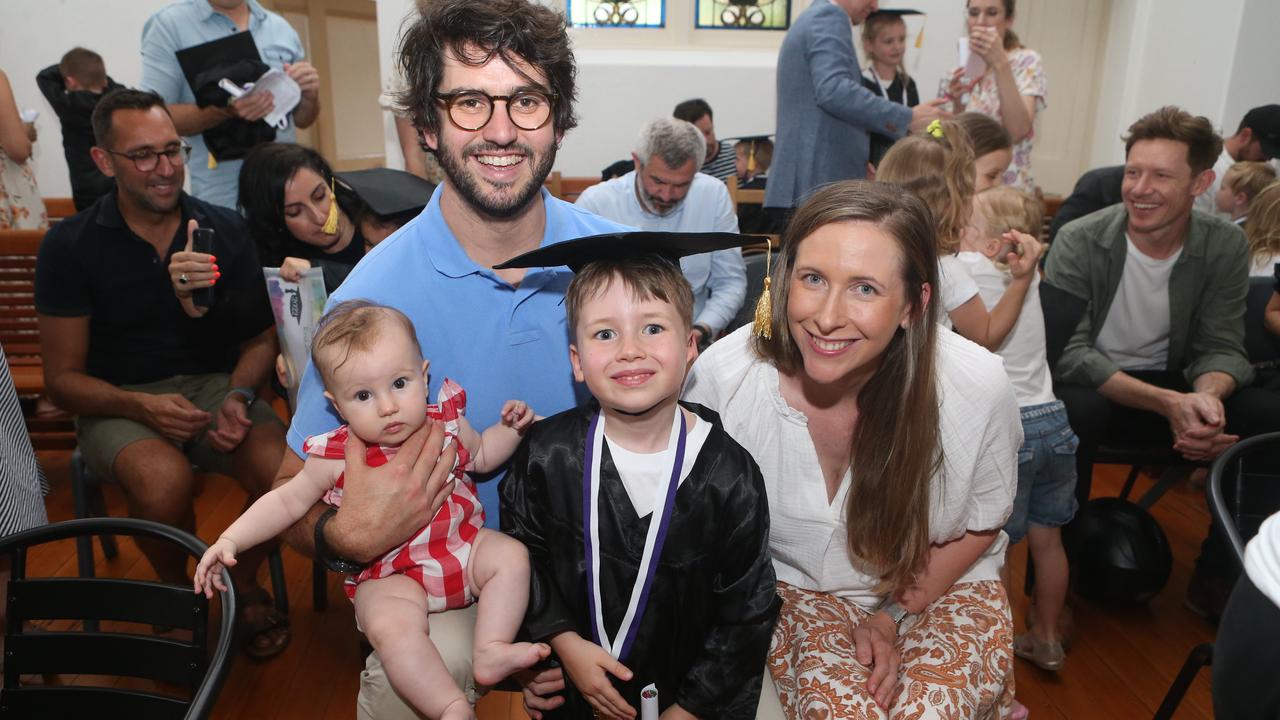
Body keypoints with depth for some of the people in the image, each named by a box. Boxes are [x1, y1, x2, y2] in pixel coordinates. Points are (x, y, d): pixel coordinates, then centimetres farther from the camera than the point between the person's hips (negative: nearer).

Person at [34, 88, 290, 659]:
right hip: (118, 404, -1)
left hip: (214, 386, 2)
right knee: (166, 480, -35)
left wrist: (239, 398, -15)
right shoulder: (70, 246, -2)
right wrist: (143, 406, -20)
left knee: (283, 467, -29)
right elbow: (63, 377, -1)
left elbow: (260, 339, 7)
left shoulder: (224, 230, 4)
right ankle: (179, 593, 0)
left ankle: (243, 583, 4)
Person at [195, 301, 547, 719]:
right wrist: (231, 539, -5)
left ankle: (492, 651, -12)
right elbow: (287, 501, 3)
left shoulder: (447, 422, -4)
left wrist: (510, 429, 2)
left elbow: (481, 456, 18)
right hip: (391, 574, -3)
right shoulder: (336, 458, -11)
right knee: (389, 625, -30)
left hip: (462, 545, 4)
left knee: (511, 555, -18)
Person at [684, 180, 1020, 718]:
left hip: (940, 587, 1)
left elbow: (980, 524, -3)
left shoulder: (980, 387, -22)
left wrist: (892, 616, -8)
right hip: (789, 587, -1)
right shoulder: (722, 375, -24)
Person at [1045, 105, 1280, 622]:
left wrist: (1207, 396, -30)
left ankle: (1215, 578, 2)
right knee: (1073, 414, -37)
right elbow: (1068, 352, -20)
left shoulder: (1225, 246, -6)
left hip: (1173, 387, 4)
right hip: (1090, 386, -4)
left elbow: (1221, 346, -5)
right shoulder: (1080, 241, -16)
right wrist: (1166, 403, -32)